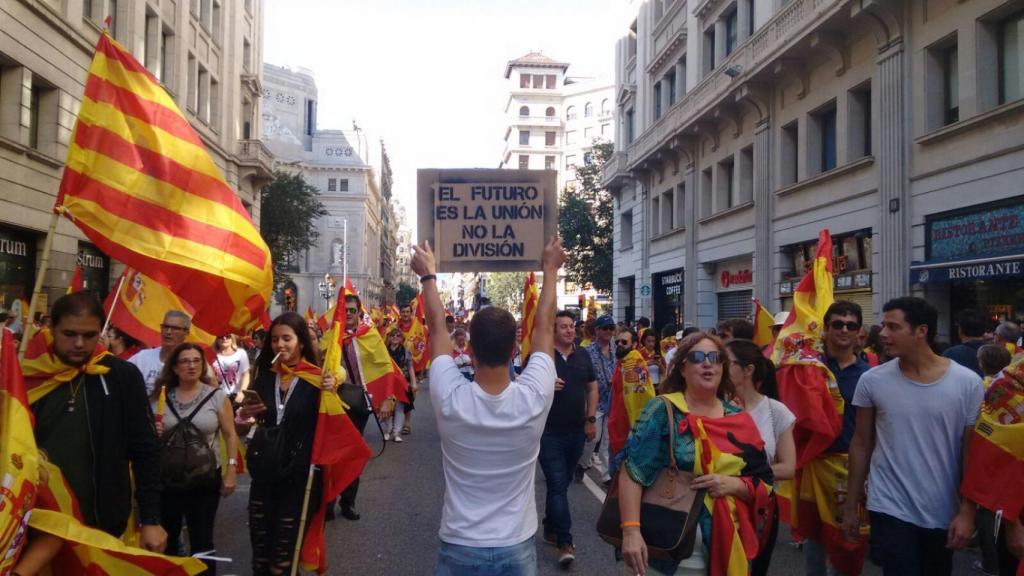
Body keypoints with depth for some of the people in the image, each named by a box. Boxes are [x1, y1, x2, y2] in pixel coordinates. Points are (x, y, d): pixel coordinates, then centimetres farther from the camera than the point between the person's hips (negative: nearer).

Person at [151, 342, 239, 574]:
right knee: (165, 538, 15)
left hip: (205, 478, -2)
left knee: (201, 540, 9)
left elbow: (230, 435, -3)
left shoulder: (217, 396, -5)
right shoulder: (160, 396, 2)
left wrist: (231, 471, -8)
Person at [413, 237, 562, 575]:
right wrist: (550, 270, 8)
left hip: (459, 549, 0)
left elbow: (436, 328, -4)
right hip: (516, 548, 1)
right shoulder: (534, 399, -19)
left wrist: (428, 275, 8)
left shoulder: (450, 400, -20)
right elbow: (544, 327, -5)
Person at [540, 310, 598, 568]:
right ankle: (565, 542, -3)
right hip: (549, 432, -5)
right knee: (558, 485, -7)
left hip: (577, 431, 5)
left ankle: (550, 529, 32)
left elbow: (592, 387, 15)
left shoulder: (583, 355, 8)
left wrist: (591, 419, 8)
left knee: (561, 483, 16)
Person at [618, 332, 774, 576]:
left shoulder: (740, 420, 5)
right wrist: (631, 531, -24)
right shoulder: (662, 411, -7)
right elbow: (632, 471, -14)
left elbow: (765, 484, 7)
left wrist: (734, 485, -13)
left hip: (725, 549, 4)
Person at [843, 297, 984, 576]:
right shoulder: (872, 381, -6)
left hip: (943, 513, 1)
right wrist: (850, 506, 4)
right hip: (890, 510, -1)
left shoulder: (967, 383, -7)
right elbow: (861, 444, 2)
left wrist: (967, 512, -5)